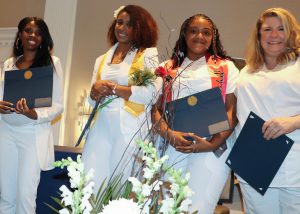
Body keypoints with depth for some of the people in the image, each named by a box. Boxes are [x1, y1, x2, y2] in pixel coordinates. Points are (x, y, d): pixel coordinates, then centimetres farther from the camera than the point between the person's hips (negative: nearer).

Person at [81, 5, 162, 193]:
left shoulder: (148, 55, 1)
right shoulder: (102, 59, 18)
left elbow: (151, 93, -12)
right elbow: (92, 97, 18)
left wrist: (112, 88, -9)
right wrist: (96, 93, -6)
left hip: (131, 128, -4)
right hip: (102, 126, 5)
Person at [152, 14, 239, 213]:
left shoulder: (225, 67, 9)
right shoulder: (168, 68, 15)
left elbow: (232, 110, 2)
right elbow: (155, 109, 9)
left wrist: (213, 144, -11)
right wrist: (169, 134, -10)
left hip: (211, 149, -2)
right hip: (171, 147, 2)